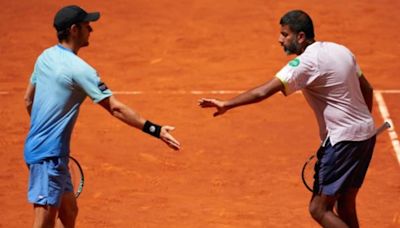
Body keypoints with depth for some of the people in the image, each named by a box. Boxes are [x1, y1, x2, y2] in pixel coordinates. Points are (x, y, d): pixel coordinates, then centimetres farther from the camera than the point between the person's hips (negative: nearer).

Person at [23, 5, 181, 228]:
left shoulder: (46, 57, 8)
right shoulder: (78, 69, -18)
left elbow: (29, 100, 20)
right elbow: (115, 108, -20)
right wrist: (155, 129, -18)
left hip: (37, 147, 10)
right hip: (48, 154, -10)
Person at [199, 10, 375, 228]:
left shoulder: (306, 62, -17)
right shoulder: (341, 51, 9)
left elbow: (264, 91, -26)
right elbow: (367, 90, 17)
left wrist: (227, 104, -24)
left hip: (343, 140, -9)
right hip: (366, 133, 9)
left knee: (319, 209, -5)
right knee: (345, 207, 15)